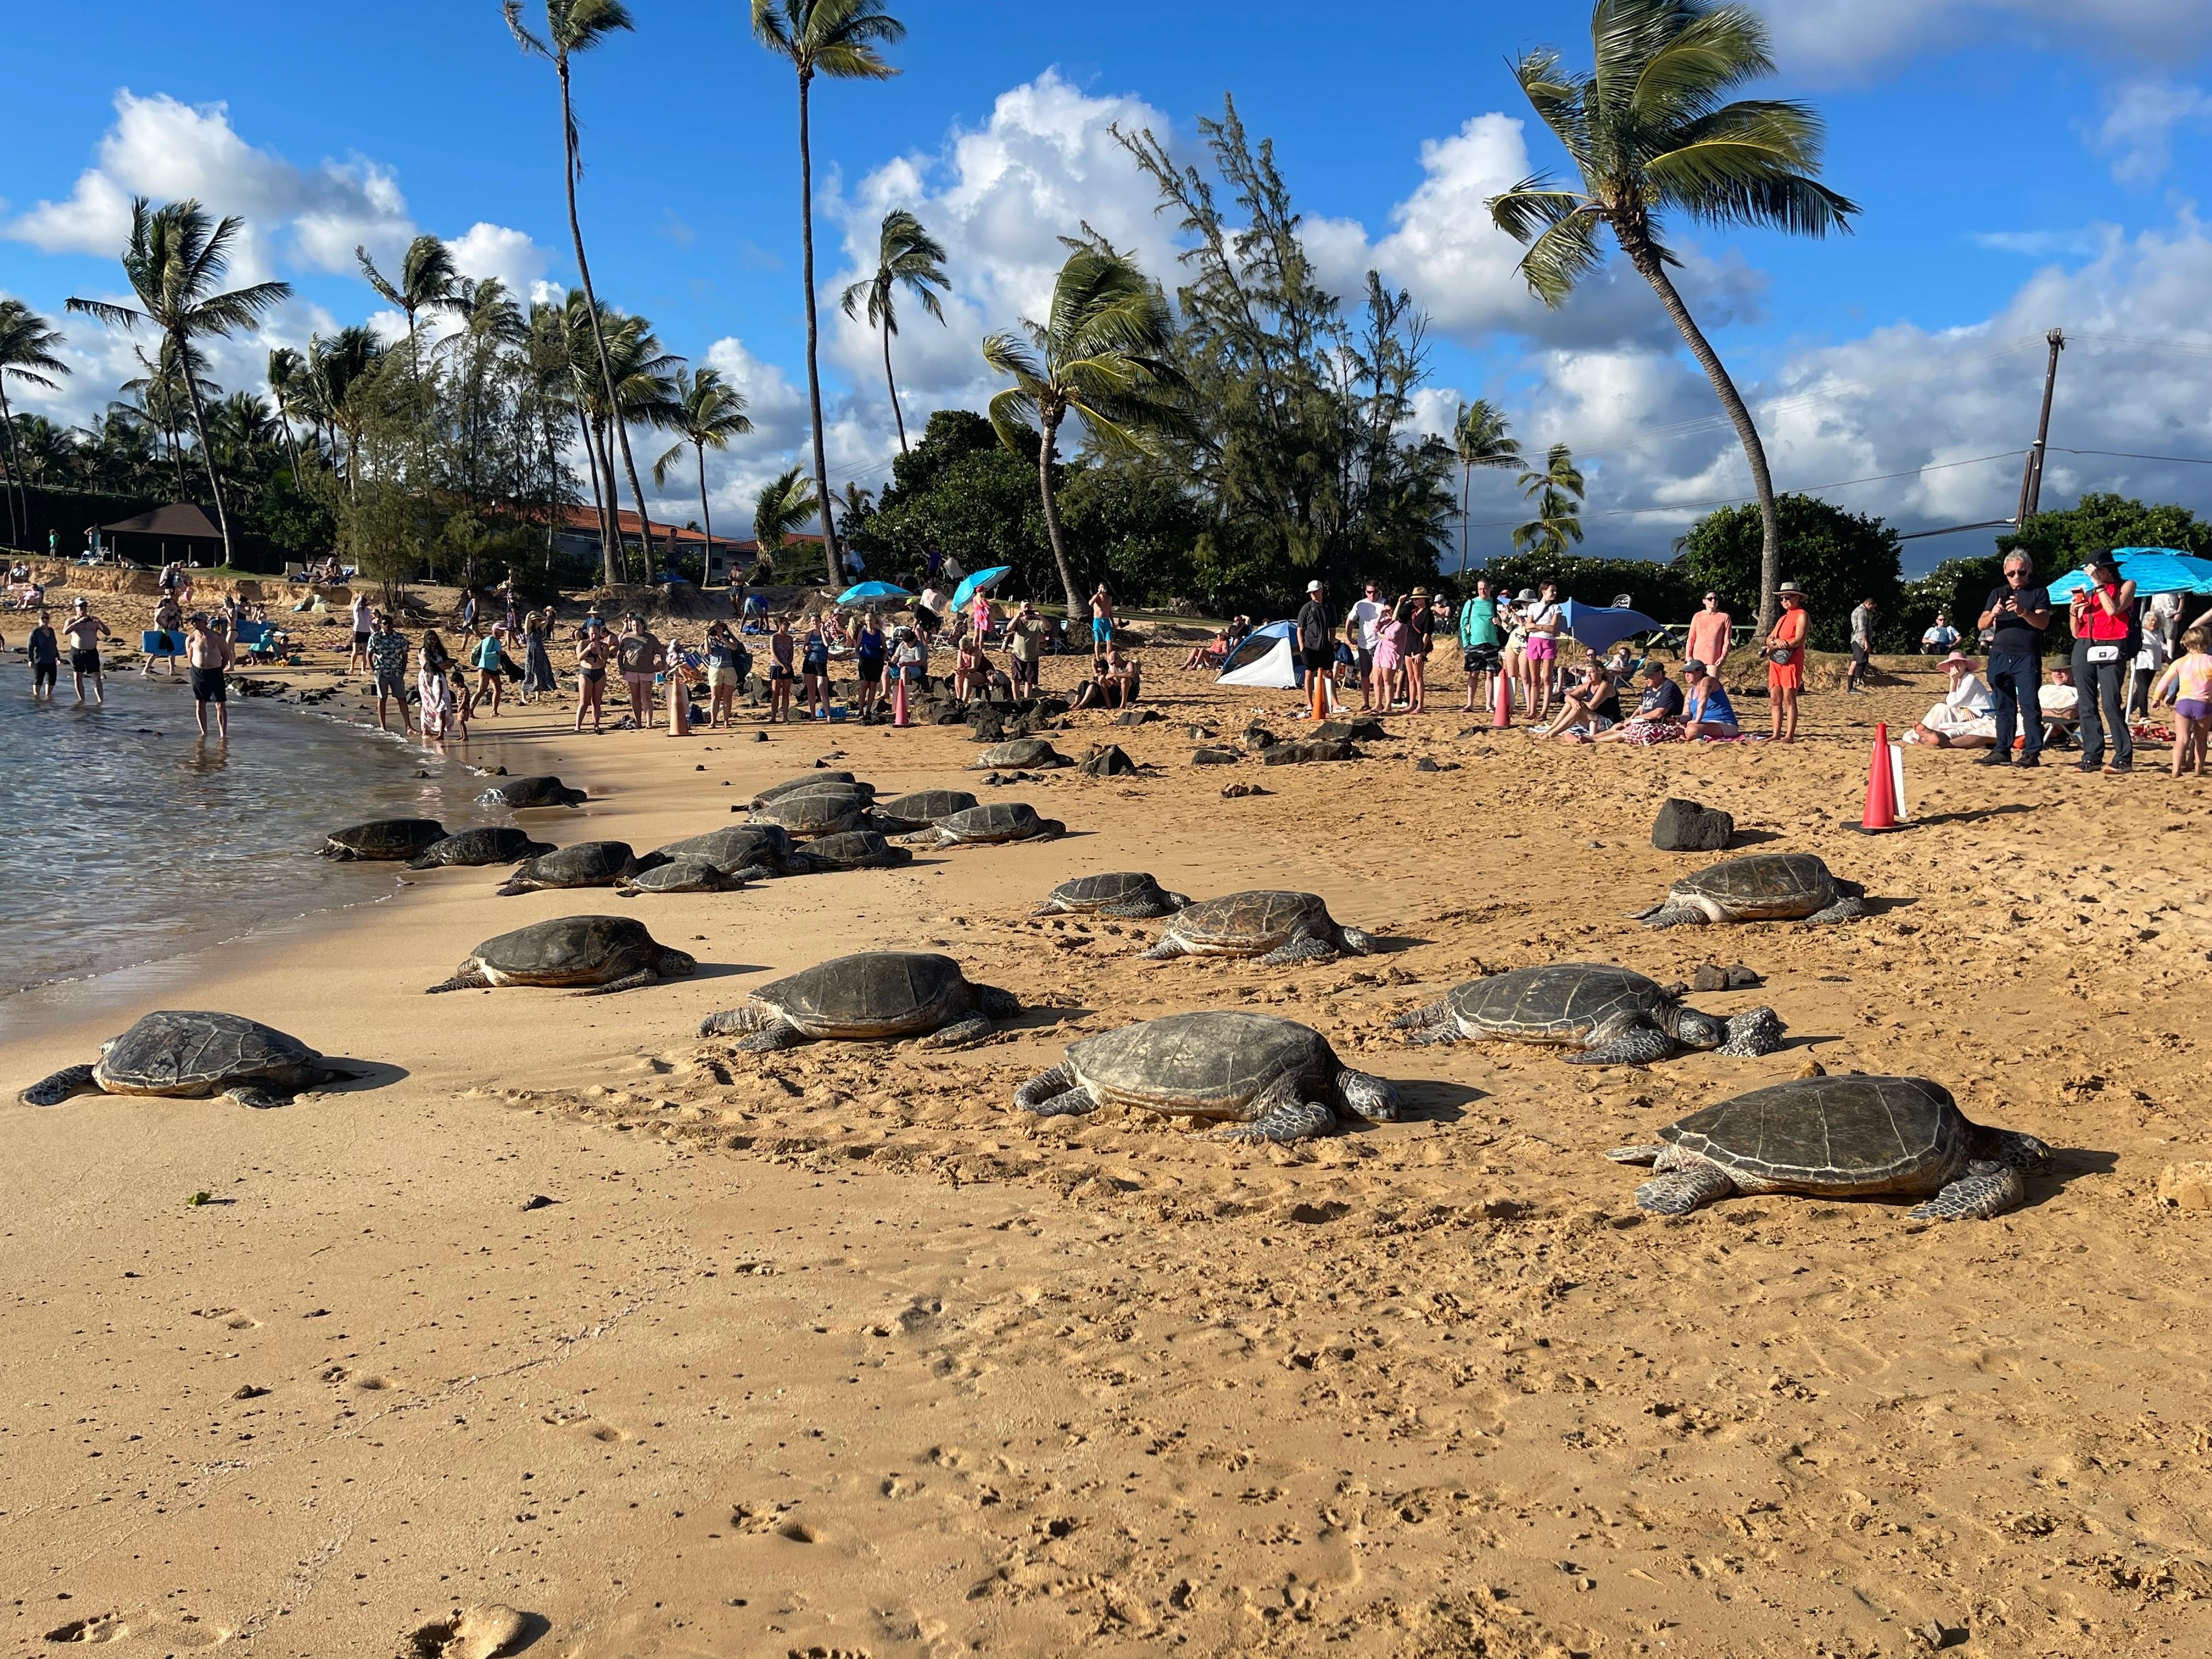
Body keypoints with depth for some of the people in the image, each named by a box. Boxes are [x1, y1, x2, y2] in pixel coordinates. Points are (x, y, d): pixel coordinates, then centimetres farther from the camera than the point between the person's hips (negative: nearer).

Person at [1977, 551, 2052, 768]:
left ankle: (2032, 753, -8)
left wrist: (2023, 612, -27)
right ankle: (2002, 751, 10)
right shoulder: (1997, 593, 17)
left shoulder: (2039, 593, 6)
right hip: (2000, 657, 4)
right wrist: (1993, 613, -13)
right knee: (2004, 707, 7)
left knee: (2029, 705, -8)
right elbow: (1981, 625, 10)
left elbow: (2043, 622, -8)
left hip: (2027, 658, -4)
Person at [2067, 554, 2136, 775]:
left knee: (2110, 705, -14)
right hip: (2084, 649, 5)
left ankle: (2124, 758, -10)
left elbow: (2113, 609, -12)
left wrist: (2099, 583, -8)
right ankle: (2092, 757, 5)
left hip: (2110, 650, -5)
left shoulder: (2126, 586, 9)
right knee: (2086, 706, 1)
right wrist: (2073, 613, 1)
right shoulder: (2087, 593, 20)